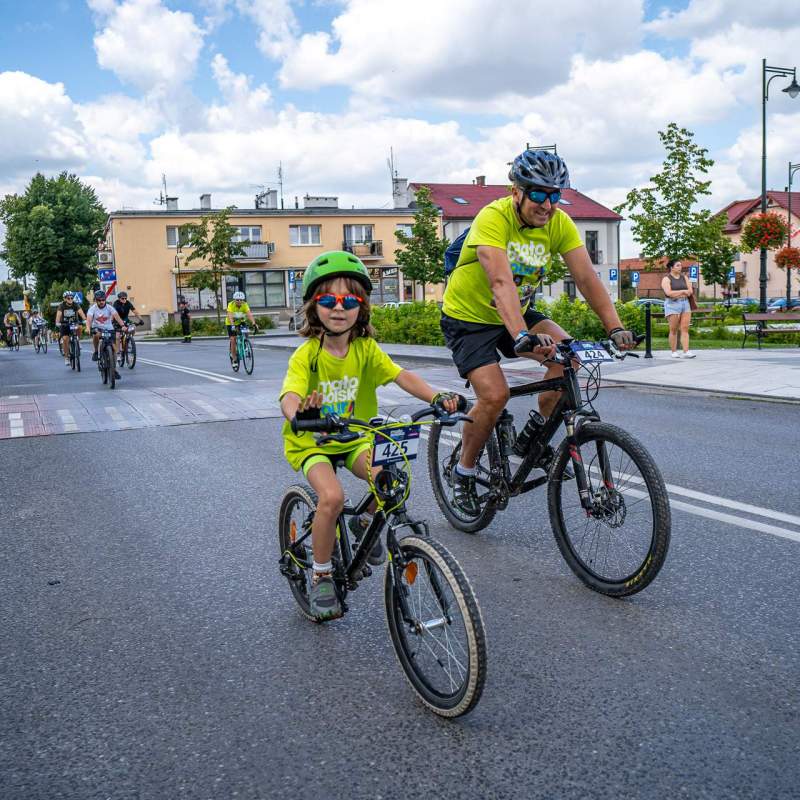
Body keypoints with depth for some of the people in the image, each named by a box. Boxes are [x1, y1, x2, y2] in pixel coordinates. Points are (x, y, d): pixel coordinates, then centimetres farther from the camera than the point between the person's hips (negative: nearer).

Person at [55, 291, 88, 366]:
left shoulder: (75, 305, -13)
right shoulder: (61, 306, -16)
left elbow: (81, 312, -28)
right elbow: (58, 315, -30)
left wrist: (85, 320, -48)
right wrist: (57, 323, -49)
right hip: (64, 324, -1)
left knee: (79, 327, -31)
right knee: (65, 339, -17)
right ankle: (66, 357, -3)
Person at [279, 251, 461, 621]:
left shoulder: (366, 349, -8)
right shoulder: (306, 355, -18)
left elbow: (401, 376, -18)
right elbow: (289, 396, -33)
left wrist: (435, 397, -36)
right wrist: (299, 413, -57)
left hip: (355, 437, 3)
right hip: (311, 441, -3)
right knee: (332, 496, -28)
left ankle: (366, 524, 12)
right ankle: (321, 577, -5)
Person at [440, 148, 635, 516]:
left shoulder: (560, 223, -10)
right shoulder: (494, 218, -27)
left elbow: (587, 278, -16)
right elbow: (501, 283, -41)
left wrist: (615, 327, -30)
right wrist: (522, 337, -54)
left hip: (518, 313, 6)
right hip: (468, 317, -5)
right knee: (495, 394, -22)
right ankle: (463, 471, 3)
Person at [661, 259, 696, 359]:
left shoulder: (684, 277, 14)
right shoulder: (666, 279, -2)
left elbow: (690, 291, 7)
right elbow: (669, 293, -16)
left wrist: (677, 294, -8)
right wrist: (683, 292, -12)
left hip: (685, 303, 5)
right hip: (672, 305, -5)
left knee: (685, 329, -4)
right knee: (673, 330, -2)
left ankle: (686, 352, -9)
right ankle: (674, 352, 6)